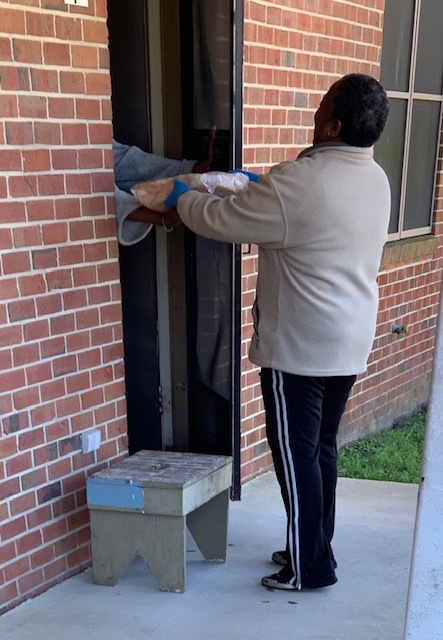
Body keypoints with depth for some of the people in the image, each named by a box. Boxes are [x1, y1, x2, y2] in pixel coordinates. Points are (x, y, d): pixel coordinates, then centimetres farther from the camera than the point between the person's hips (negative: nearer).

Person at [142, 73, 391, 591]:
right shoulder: (376, 180, 5)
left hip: (299, 345, -8)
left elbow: (220, 220, -11)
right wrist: (258, 184, 28)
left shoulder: (298, 183, -22)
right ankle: (315, 547, 31)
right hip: (350, 343, 8)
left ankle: (310, 567, 15)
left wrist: (181, 198, 9)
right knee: (321, 447, 18)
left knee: (295, 454, 4)